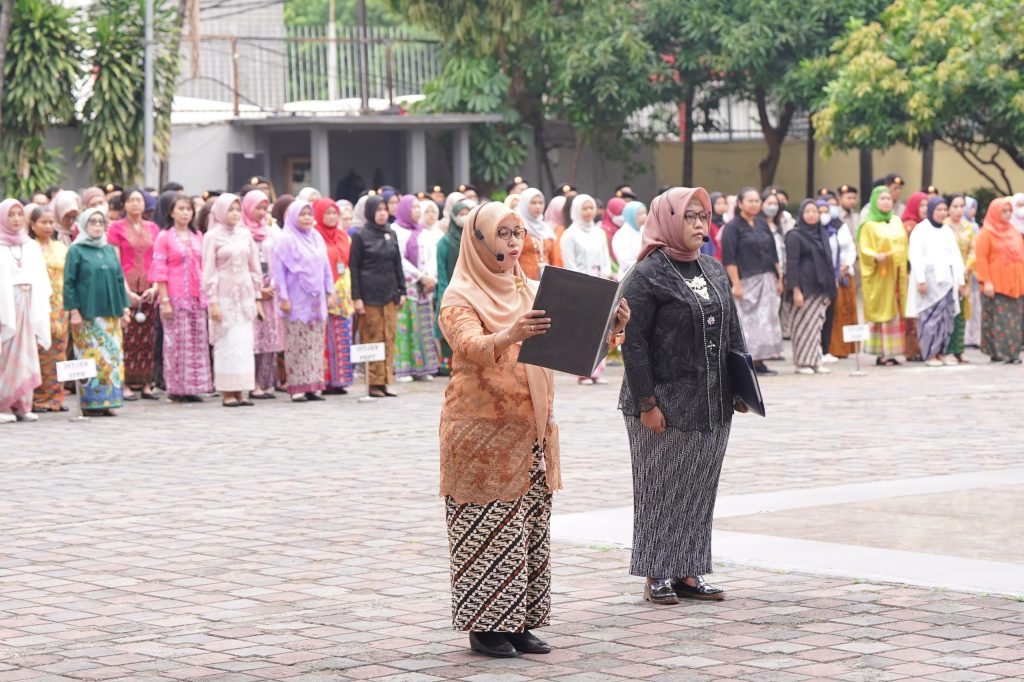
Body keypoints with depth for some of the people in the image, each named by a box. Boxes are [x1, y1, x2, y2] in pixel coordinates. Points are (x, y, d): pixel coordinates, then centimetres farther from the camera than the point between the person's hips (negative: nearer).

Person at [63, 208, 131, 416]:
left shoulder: (110, 250, 16)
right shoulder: (76, 251, 1)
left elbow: (120, 280, 18)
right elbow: (69, 283, -3)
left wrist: (125, 306, 10)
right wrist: (74, 311, -11)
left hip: (111, 314, 5)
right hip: (87, 314, -5)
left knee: (112, 357, 1)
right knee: (91, 358, -7)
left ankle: (106, 401, 6)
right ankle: (90, 402, -4)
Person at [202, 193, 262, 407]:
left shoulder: (245, 235, 11)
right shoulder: (212, 237, -1)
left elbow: (254, 267, 14)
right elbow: (208, 271, -4)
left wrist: (257, 297, 11)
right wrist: (212, 301, -9)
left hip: (244, 297, 4)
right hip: (224, 297, -4)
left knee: (245, 345, 1)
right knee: (227, 345, -7)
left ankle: (239, 392, 5)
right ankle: (227, 394, -3)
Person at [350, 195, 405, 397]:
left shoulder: (391, 235, 13)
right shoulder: (361, 236, -2)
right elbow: (354, 267, -4)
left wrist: (401, 291, 11)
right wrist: (356, 297, -10)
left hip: (389, 295, 5)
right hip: (369, 295, -5)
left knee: (388, 340, 3)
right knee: (371, 340, -5)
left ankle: (384, 381, 7)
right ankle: (374, 383, -2)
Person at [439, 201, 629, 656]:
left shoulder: (530, 291, 13)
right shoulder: (460, 297, -7)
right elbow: (471, 346, -26)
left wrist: (607, 326, -14)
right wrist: (510, 336, -46)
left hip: (531, 428, 7)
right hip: (482, 430, -7)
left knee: (530, 528, 8)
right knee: (488, 529, -5)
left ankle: (518, 621, 15)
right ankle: (484, 624, 1)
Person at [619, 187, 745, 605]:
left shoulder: (714, 271, 11)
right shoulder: (648, 276, -10)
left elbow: (733, 332, 15)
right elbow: (634, 341, -14)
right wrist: (646, 402, -18)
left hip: (712, 406, 7)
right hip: (666, 404, -7)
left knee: (699, 489, 10)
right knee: (661, 489, 2)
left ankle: (687, 573, 18)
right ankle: (656, 575, 10)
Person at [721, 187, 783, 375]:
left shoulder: (762, 224, 13)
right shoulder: (732, 227, -5)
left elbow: (773, 253, 18)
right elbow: (729, 258, -10)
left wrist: (779, 278, 13)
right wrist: (736, 284, -16)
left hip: (767, 280, 6)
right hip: (746, 281, -6)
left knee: (766, 320, 4)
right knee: (747, 321, -7)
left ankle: (758, 360, 8)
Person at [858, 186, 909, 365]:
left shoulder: (897, 221, 14)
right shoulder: (869, 225, -3)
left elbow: (903, 246, 19)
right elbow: (864, 249, -8)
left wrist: (904, 266, 8)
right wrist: (876, 256, -27)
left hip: (897, 273, 6)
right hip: (879, 275, -6)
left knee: (895, 312, 3)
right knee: (881, 311, -7)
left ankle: (890, 352, 6)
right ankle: (881, 352, -5)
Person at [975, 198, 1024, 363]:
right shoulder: (986, 233, -3)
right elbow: (981, 258, -8)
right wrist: (986, 282, -16)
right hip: (996, 286, -6)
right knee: (998, 320, -8)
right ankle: (998, 352, -5)